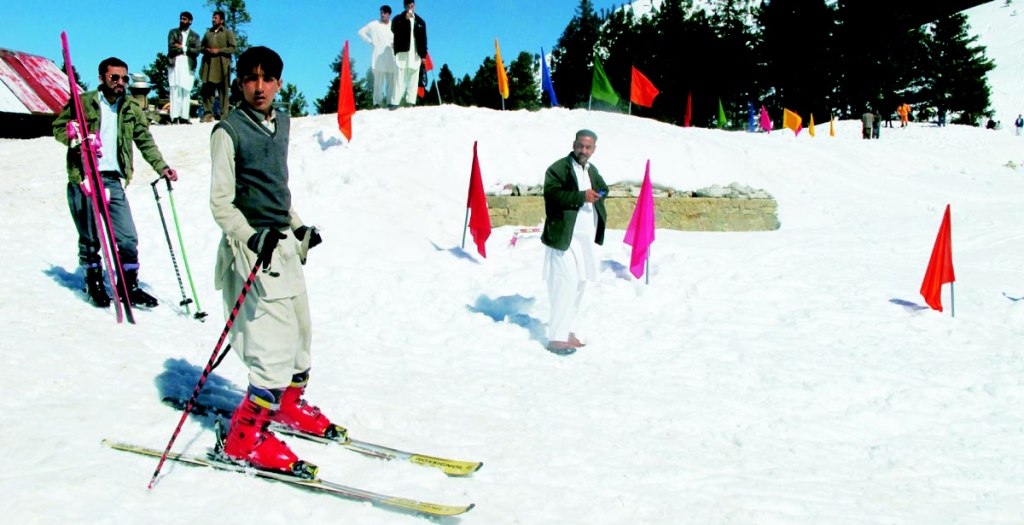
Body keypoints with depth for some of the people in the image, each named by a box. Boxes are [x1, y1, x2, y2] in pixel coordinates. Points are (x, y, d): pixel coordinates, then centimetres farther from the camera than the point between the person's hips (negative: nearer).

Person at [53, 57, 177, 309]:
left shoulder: (131, 109, 11)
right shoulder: (83, 102, 3)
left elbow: (145, 141, 9)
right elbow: (58, 127, 7)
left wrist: (161, 167, -4)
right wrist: (76, 139, -14)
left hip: (113, 181, 2)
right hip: (83, 180, -2)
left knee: (128, 238, -3)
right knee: (89, 238, 7)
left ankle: (129, 287, 11)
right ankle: (94, 284, 25)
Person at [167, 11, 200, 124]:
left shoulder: (195, 36, 17)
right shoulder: (173, 32, 15)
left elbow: (197, 51, 1)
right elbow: (171, 48, 0)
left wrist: (182, 48, -4)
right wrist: (186, 50, -2)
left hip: (188, 65, 1)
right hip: (175, 64, -1)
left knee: (186, 92, -3)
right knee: (175, 91, -9)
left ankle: (184, 117, -2)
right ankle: (174, 117, -13)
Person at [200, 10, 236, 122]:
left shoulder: (228, 33, 6)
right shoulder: (208, 32, 19)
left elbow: (232, 48, -3)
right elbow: (201, 46, 23)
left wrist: (219, 50, -11)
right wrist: (205, 50, 0)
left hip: (222, 65, -4)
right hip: (208, 65, 4)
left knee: (223, 90, -2)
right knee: (207, 89, -2)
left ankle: (224, 115, -1)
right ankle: (208, 113, 1)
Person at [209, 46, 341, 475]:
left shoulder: (281, 123, 13)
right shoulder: (229, 131, -8)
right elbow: (221, 203, -13)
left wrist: (298, 228, 22)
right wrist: (252, 238, -27)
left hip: (284, 244, 8)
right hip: (251, 248, -8)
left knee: (300, 333, 17)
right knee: (277, 344, -13)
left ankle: (289, 405, 38)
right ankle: (244, 437, 1)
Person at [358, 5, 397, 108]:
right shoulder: (374, 25, 6)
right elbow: (361, 32, 13)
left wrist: (395, 43, 1)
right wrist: (370, 41, 4)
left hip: (391, 57, 2)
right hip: (378, 57, -2)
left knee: (391, 80, 0)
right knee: (378, 80, -9)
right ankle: (377, 102, -9)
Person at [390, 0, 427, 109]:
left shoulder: (420, 21, 17)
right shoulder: (398, 19, 10)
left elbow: (423, 38, 14)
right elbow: (394, 30, -10)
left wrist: (423, 54, 6)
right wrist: (405, 19, -14)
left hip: (416, 53, 3)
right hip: (402, 52, -2)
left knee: (413, 78, -1)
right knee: (400, 77, -8)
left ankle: (410, 102, 0)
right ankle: (395, 102, -11)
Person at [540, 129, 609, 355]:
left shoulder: (592, 170, 17)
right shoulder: (558, 168, -8)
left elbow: (603, 189, 32)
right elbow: (552, 194, -21)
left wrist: (597, 195, 10)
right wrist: (581, 196, -23)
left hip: (586, 239, 9)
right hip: (565, 238, -8)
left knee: (578, 286, 13)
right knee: (566, 285, -11)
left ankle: (568, 332, 25)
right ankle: (557, 338, -5)